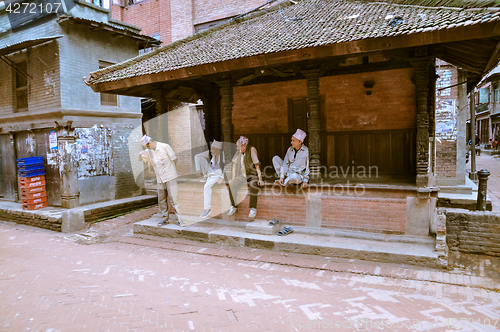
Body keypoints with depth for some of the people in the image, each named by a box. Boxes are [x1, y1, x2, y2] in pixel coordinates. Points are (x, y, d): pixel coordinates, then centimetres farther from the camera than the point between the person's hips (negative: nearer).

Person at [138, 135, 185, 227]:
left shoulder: (164, 147, -10)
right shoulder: (148, 151, 7)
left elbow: (174, 159, -3)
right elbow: (140, 160, 18)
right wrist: (140, 154, -5)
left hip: (170, 177, -5)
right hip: (160, 179, 5)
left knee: (174, 198, -7)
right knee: (161, 200, 7)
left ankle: (179, 219, -3)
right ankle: (164, 218, 20)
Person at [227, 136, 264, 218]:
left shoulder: (252, 149, -11)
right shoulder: (238, 152, 6)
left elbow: (257, 165, -14)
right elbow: (235, 164, 16)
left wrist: (260, 179, -21)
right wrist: (233, 178, 7)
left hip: (252, 175, -5)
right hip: (242, 176, 5)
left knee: (253, 185, -38)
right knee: (231, 184, -23)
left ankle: (253, 208, -26)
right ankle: (234, 206, -11)